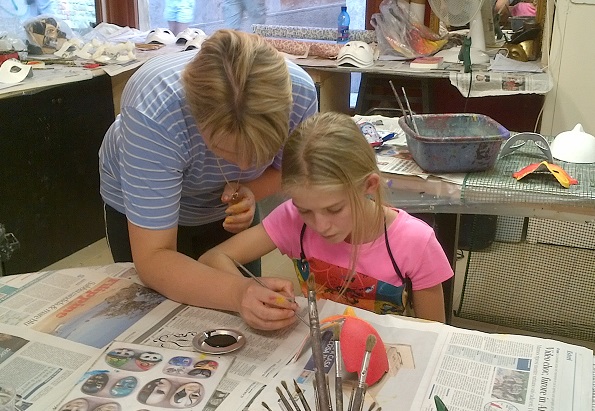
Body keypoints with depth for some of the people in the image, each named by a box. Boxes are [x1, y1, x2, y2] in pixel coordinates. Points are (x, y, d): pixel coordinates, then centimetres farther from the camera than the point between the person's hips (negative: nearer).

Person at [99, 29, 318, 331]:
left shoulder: (298, 93, -33)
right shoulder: (154, 115, -42)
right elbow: (153, 259, -39)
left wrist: (247, 191, -31)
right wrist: (238, 294, -56)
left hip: (224, 207, 3)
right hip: (141, 209, -2)